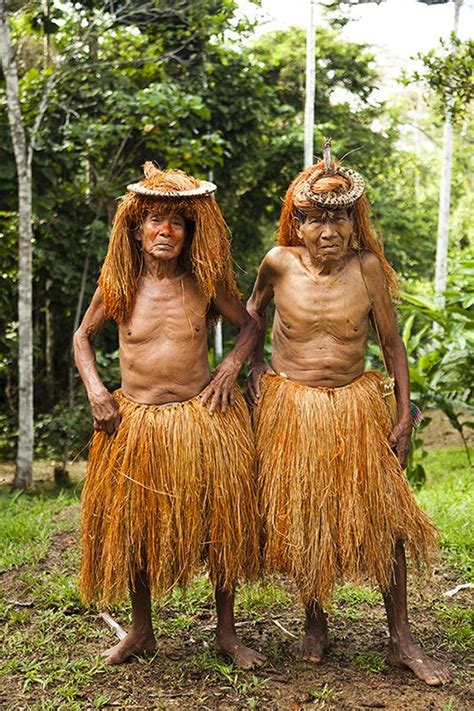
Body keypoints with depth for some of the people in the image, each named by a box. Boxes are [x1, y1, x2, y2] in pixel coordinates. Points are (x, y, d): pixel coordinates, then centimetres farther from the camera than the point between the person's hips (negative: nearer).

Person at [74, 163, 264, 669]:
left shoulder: (205, 283, -2)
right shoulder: (118, 285, -2)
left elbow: (249, 326, 11)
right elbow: (82, 336, 12)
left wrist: (230, 367, -7)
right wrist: (95, 389, -2)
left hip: (203, 419, 0)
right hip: (134, 421, 1)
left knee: (220, 525, 5)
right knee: (132, 527, 10)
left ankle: (226, 633, 23)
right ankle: (141, 631, 31)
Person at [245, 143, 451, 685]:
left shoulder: (367, 267, -10)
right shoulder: (279, 264, -9)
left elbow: (392, 344, -2)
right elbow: (253, 311, 14)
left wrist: (404, 417, -3)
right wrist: (254, 363, 4)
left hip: (354, 407, 0)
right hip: (289, 407, 0)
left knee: (384, 519, 2)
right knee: (299, 519, 9)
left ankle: (401, 641, 14)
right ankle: (315, 623, 30)